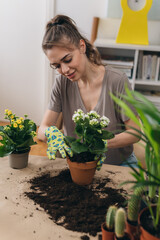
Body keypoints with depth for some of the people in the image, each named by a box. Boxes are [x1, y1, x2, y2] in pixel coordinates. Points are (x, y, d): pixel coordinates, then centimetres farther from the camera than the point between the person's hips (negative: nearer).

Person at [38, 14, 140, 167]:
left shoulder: (117, 80, -13)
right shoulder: (62, 83, -3)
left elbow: (135, 133, -9)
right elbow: (42, 130, -3)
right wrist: (51, 133, -27)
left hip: (119, 163, -1)